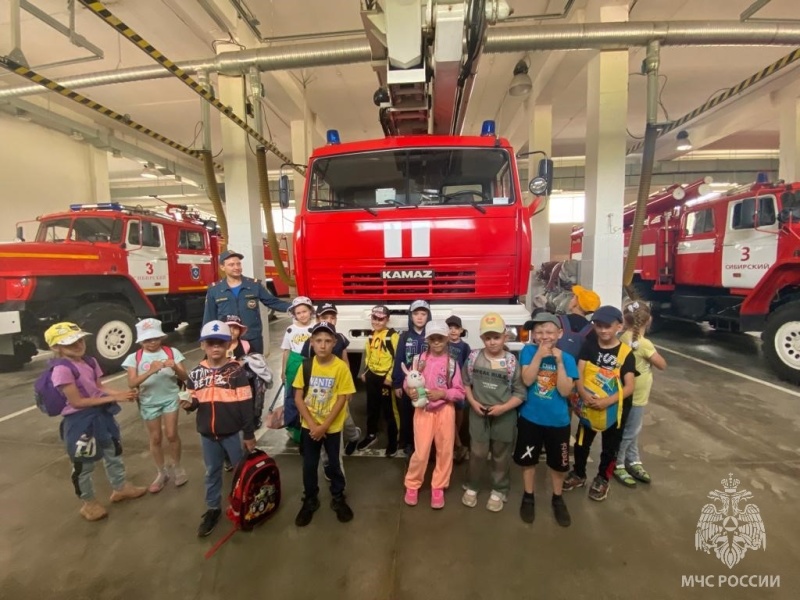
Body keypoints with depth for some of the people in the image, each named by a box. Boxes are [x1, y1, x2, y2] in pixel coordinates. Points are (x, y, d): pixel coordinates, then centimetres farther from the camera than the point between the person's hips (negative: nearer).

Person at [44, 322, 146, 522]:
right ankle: (89, 503, 33)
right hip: (80, 422, -8)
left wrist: (121, 393, -10)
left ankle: (120, 487, 43)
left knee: (114, 452, 22)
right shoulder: (62, 370, -23)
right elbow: (77, 402, -24)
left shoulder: (90, 362, 1)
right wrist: (113, 398, -24)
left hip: (101, 415, 8)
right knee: (83, 464, 11)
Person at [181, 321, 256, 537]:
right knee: (212, 473, 20)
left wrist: (249, 434, -9)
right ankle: (213, 509, 40)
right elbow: (193, 402, 10)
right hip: (207, 435, 3)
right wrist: (188, 404, -15)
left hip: (233, 433, -3)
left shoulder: (236, 370, -12)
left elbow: (246, 405, -11)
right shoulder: (196, 373, -1)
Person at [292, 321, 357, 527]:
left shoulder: (341, 367, -15)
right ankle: (310, 501, 36)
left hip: (332, 427, -2)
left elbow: (342, 399, -13)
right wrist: (312, 425, -12)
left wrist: (324, 426, -15)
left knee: (334, 464, 13)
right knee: (309, 466, 13)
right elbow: (298, 398, -4)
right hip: (309, 426, 2)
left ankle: (338, 498, 36)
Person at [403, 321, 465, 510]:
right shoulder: (420, 359, -4)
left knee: (445, 451, 10)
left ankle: (438, 487, 32)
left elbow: (460, 392, -3)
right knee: (421, 452, 1)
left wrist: (443, 393, -19)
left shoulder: (452, 363, -5)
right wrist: (410, 391, -19)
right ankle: (412, 485, 26)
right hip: (423, 410, -1)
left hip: (445, 410, 1)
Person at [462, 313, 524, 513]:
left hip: (504, 416, 0)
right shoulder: (474, 357, -7)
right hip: (479, 414, 1)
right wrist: (473, 402, -8)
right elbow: (465, 383, 4)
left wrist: (503, 407, -18)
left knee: (501, 456, 15)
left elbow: (520, 393, -7)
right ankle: (472, 487, 34)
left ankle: (499, 491, 36)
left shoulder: (512, 361, -12)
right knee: (478, 453, 11)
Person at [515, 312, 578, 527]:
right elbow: (527, 380, -19)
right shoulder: (528, 351, -9)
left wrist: (559, 362, -22)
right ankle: (528, 497, 37)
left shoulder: (567, 358, -8)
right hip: (530, 418, 0)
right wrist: (539, 355, -25)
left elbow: (565, 391, -16)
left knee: (559, 463, 17)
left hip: (558, 421, 1)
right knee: (527, 460, 15)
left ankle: (557, 499, 42)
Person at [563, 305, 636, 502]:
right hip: (589, 405, 2)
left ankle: (602, 479, 39)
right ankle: (578, 474, 38)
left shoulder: (626, 353, -12)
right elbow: (579, 373, -10)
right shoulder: (589, 345, -6)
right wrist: (584, 394, -26)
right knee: (582, 443, 16)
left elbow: (629, 386, -17)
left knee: (610, 447, 17)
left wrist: (607, 401, -29)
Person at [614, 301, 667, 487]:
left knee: (633, 431, 22)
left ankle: (633, 461, 37)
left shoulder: (624, 338, -3)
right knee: (628, 433, 8)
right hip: (635, 397, -7)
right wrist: (653, 353, 1)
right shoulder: (643, 343, -24)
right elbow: (662, 365, -11)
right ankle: (617, 466, 22)